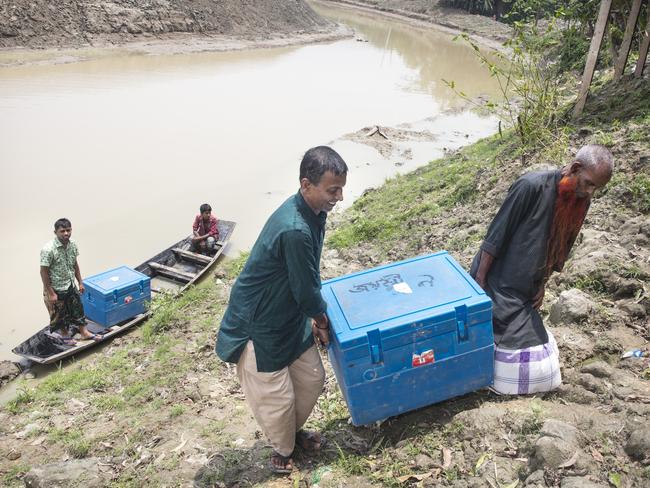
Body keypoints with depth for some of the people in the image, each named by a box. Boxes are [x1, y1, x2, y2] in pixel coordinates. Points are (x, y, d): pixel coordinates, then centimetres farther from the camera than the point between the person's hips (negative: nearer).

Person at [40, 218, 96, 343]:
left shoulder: (73, 244, -7)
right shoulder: (48, 250, -27)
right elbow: (44, 272, -20)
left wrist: (80, 282, 10)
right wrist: (50, 293, -18)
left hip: (71, 285, 6)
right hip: (56, 289, -6)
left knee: (78, 308, 19)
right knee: (59, 314, 15)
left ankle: (84, 332, 38)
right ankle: (65, 335, 37)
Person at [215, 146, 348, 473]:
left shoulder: (312, 210, -5)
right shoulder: (295, 231, -35)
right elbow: (306, 290, -22)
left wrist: (315, 316, 10)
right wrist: (322, 321, -3)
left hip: (290, 314, 9)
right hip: (259, 324, -9)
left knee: (312, 378, 19)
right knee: (276, 396, 9)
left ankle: (293, 429, 47)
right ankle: (283, 449, 38)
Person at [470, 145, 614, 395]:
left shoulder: (581, 201, 1)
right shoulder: (531, 186, -22)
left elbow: (557, 250, 12)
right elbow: (496, 234, -19)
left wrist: (542, 285, 9)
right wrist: (479, 281, -16)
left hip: (524, 291, 8)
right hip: (498, 285, -7)